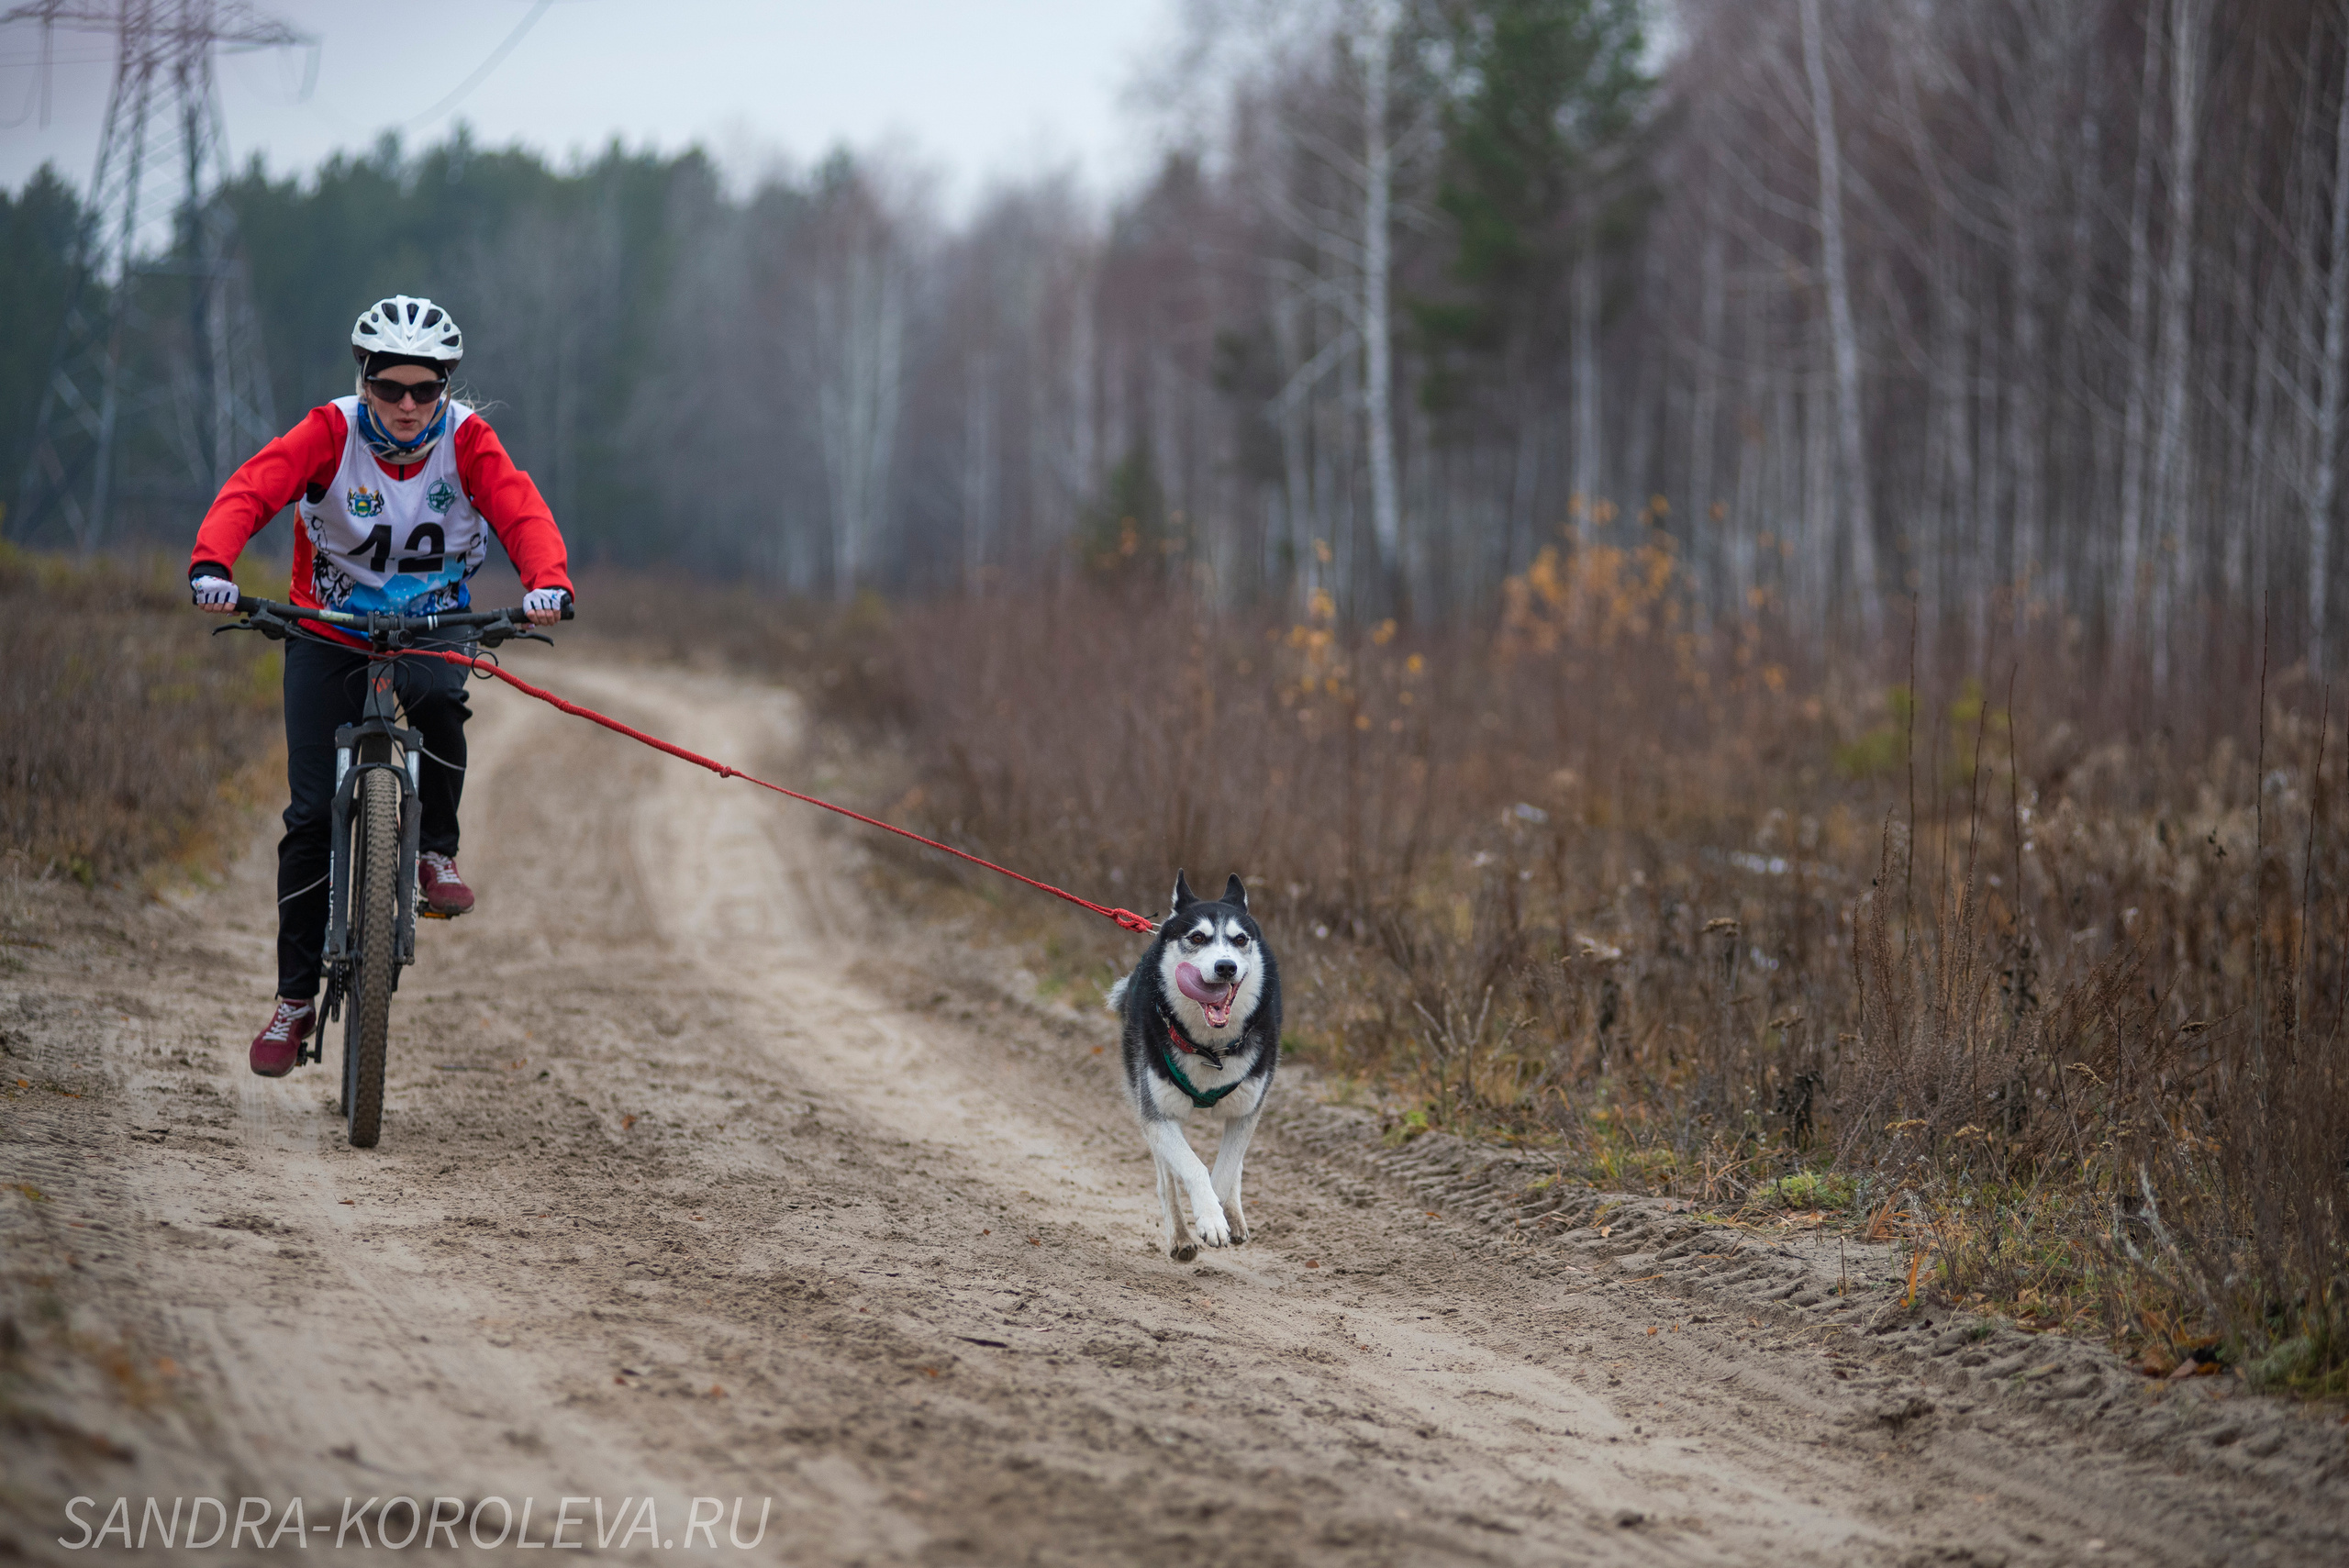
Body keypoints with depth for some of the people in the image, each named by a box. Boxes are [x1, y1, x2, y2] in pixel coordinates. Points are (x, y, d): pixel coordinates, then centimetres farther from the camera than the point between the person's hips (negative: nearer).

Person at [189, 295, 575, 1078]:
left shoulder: (465, 441, -14)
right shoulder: (332, 433, -18)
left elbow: (521, 509, -26)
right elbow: (252, 489, -30)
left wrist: (548, 581, -48)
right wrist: (211, 565, -49)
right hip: (330, 631, 0)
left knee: (439, 700, -37)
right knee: (313, 814, -6)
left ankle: (436, 851, -12)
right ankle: (296, 997, 6)